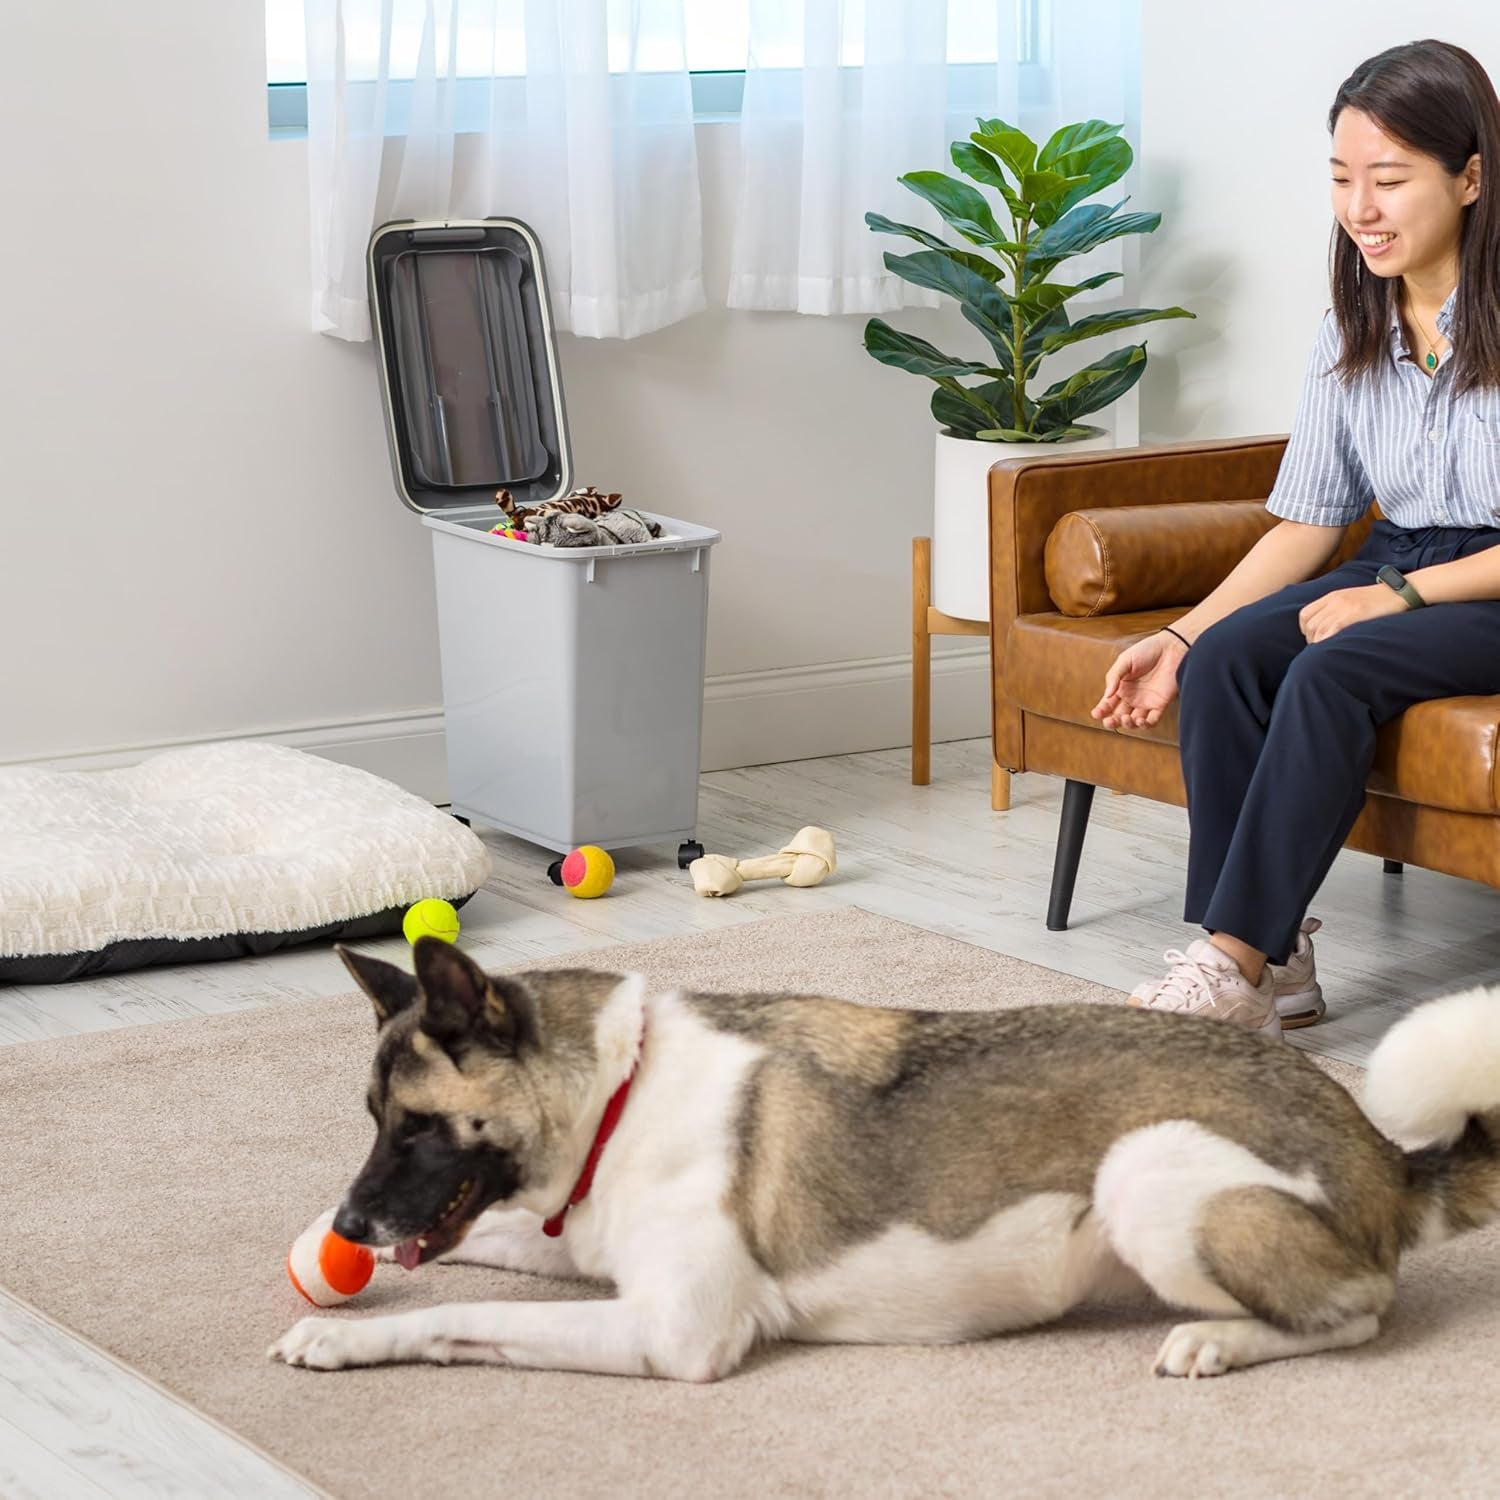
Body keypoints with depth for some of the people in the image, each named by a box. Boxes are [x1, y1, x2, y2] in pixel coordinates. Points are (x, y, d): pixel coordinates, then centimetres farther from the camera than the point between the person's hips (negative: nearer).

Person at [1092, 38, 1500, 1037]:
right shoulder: (1352, 334, 7)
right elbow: (1307, 525, 9)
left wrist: (1399, 594, -20)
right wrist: (1179, 636, -2)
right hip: (1396, 571, 7)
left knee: (1332, 670, -32)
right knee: (1227, 657, -21)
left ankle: (1235, 962, -30)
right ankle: (1273, 958, -22)